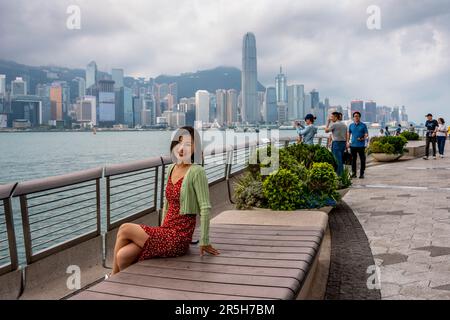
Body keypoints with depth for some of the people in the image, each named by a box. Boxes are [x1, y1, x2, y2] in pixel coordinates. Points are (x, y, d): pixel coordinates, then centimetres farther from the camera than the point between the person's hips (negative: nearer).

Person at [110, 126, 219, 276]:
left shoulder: (196, 172, -14)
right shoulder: (171, 168, 10)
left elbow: (205, 209, -14)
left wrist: (204, 242, -12)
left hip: (178, 238, -6)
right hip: (166, 233, 6)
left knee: (124, 229, -7)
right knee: (123, 256, -10)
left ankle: (113, 277, 14)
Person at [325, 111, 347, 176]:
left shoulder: (334, 124, -12)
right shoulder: (344, 124, 13)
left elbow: (326, 130, -1)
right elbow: (346, 135, 15)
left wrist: (328, 121, 4)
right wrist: (346, 144, 19)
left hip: (336, 143, -8)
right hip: (343, 143, 8)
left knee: (338, 160, -6)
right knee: (341, 160, 13)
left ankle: (338, 175, -5)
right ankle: (342, 174, 17)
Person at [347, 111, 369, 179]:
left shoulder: (363, 125, 2)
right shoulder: (351, 125, 11)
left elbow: (366, 134, 1)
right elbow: (348, 133, 19)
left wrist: (363, 138, -19)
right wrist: (348, 142, 8)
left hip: (361, 145, -2)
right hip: (353, 145, 3)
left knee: (362, 160, -1)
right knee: (353, 160, 6)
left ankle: (362, 174, 7)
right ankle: (353, 173, 14)